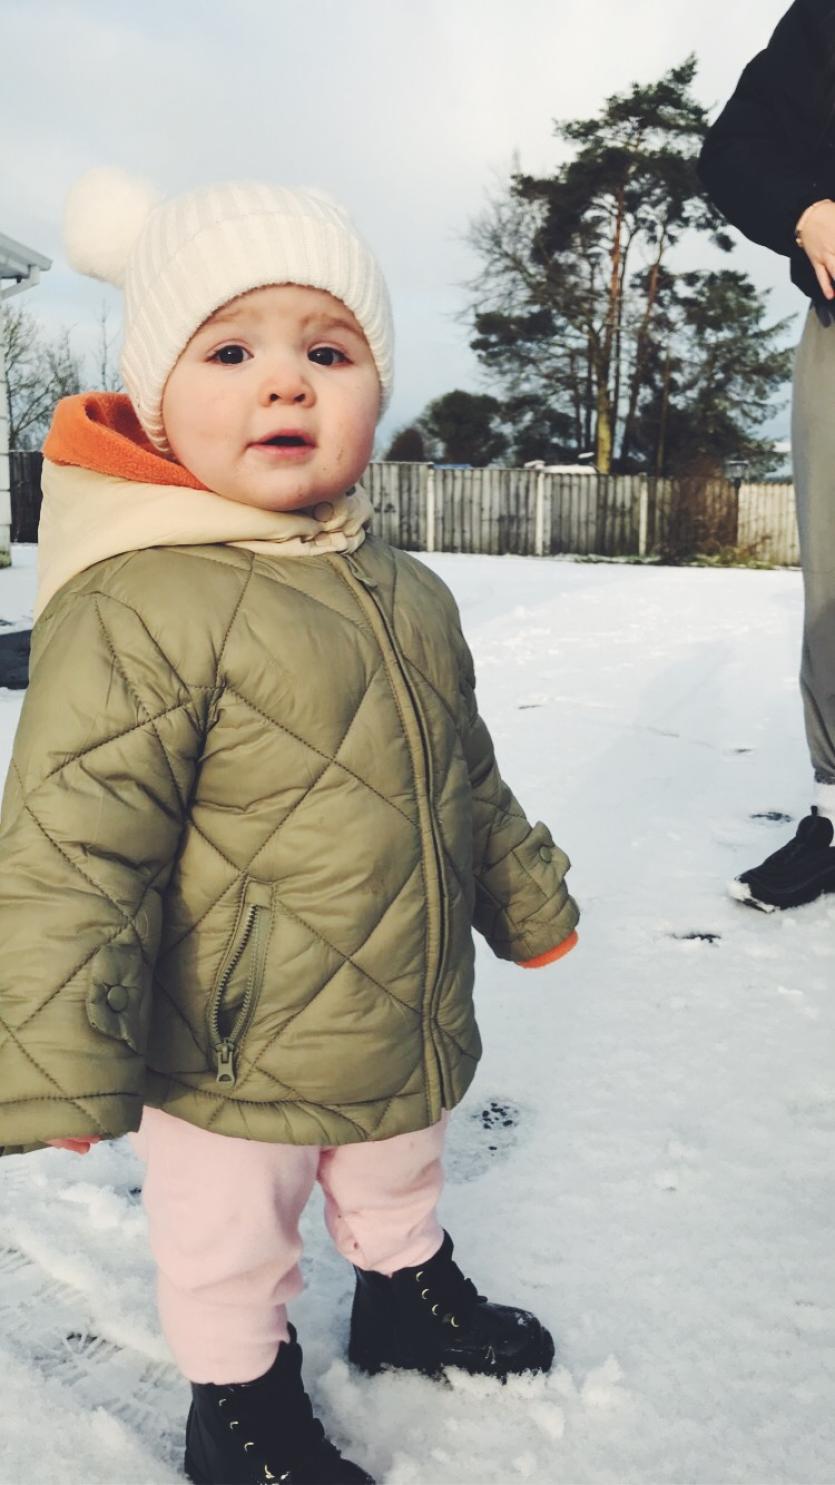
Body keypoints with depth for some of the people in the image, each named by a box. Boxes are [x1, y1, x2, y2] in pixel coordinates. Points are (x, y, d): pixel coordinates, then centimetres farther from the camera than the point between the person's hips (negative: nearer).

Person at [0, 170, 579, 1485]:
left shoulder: (408, 594, 1)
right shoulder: (137, 609, -24)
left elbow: (468, 780, 13)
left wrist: (528, 899, 22)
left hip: (407, 1035, 7)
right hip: (230, 1066, -6)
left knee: (399, 1185, 31)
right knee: (230, 1251, 18)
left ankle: (406, 1296, 59)